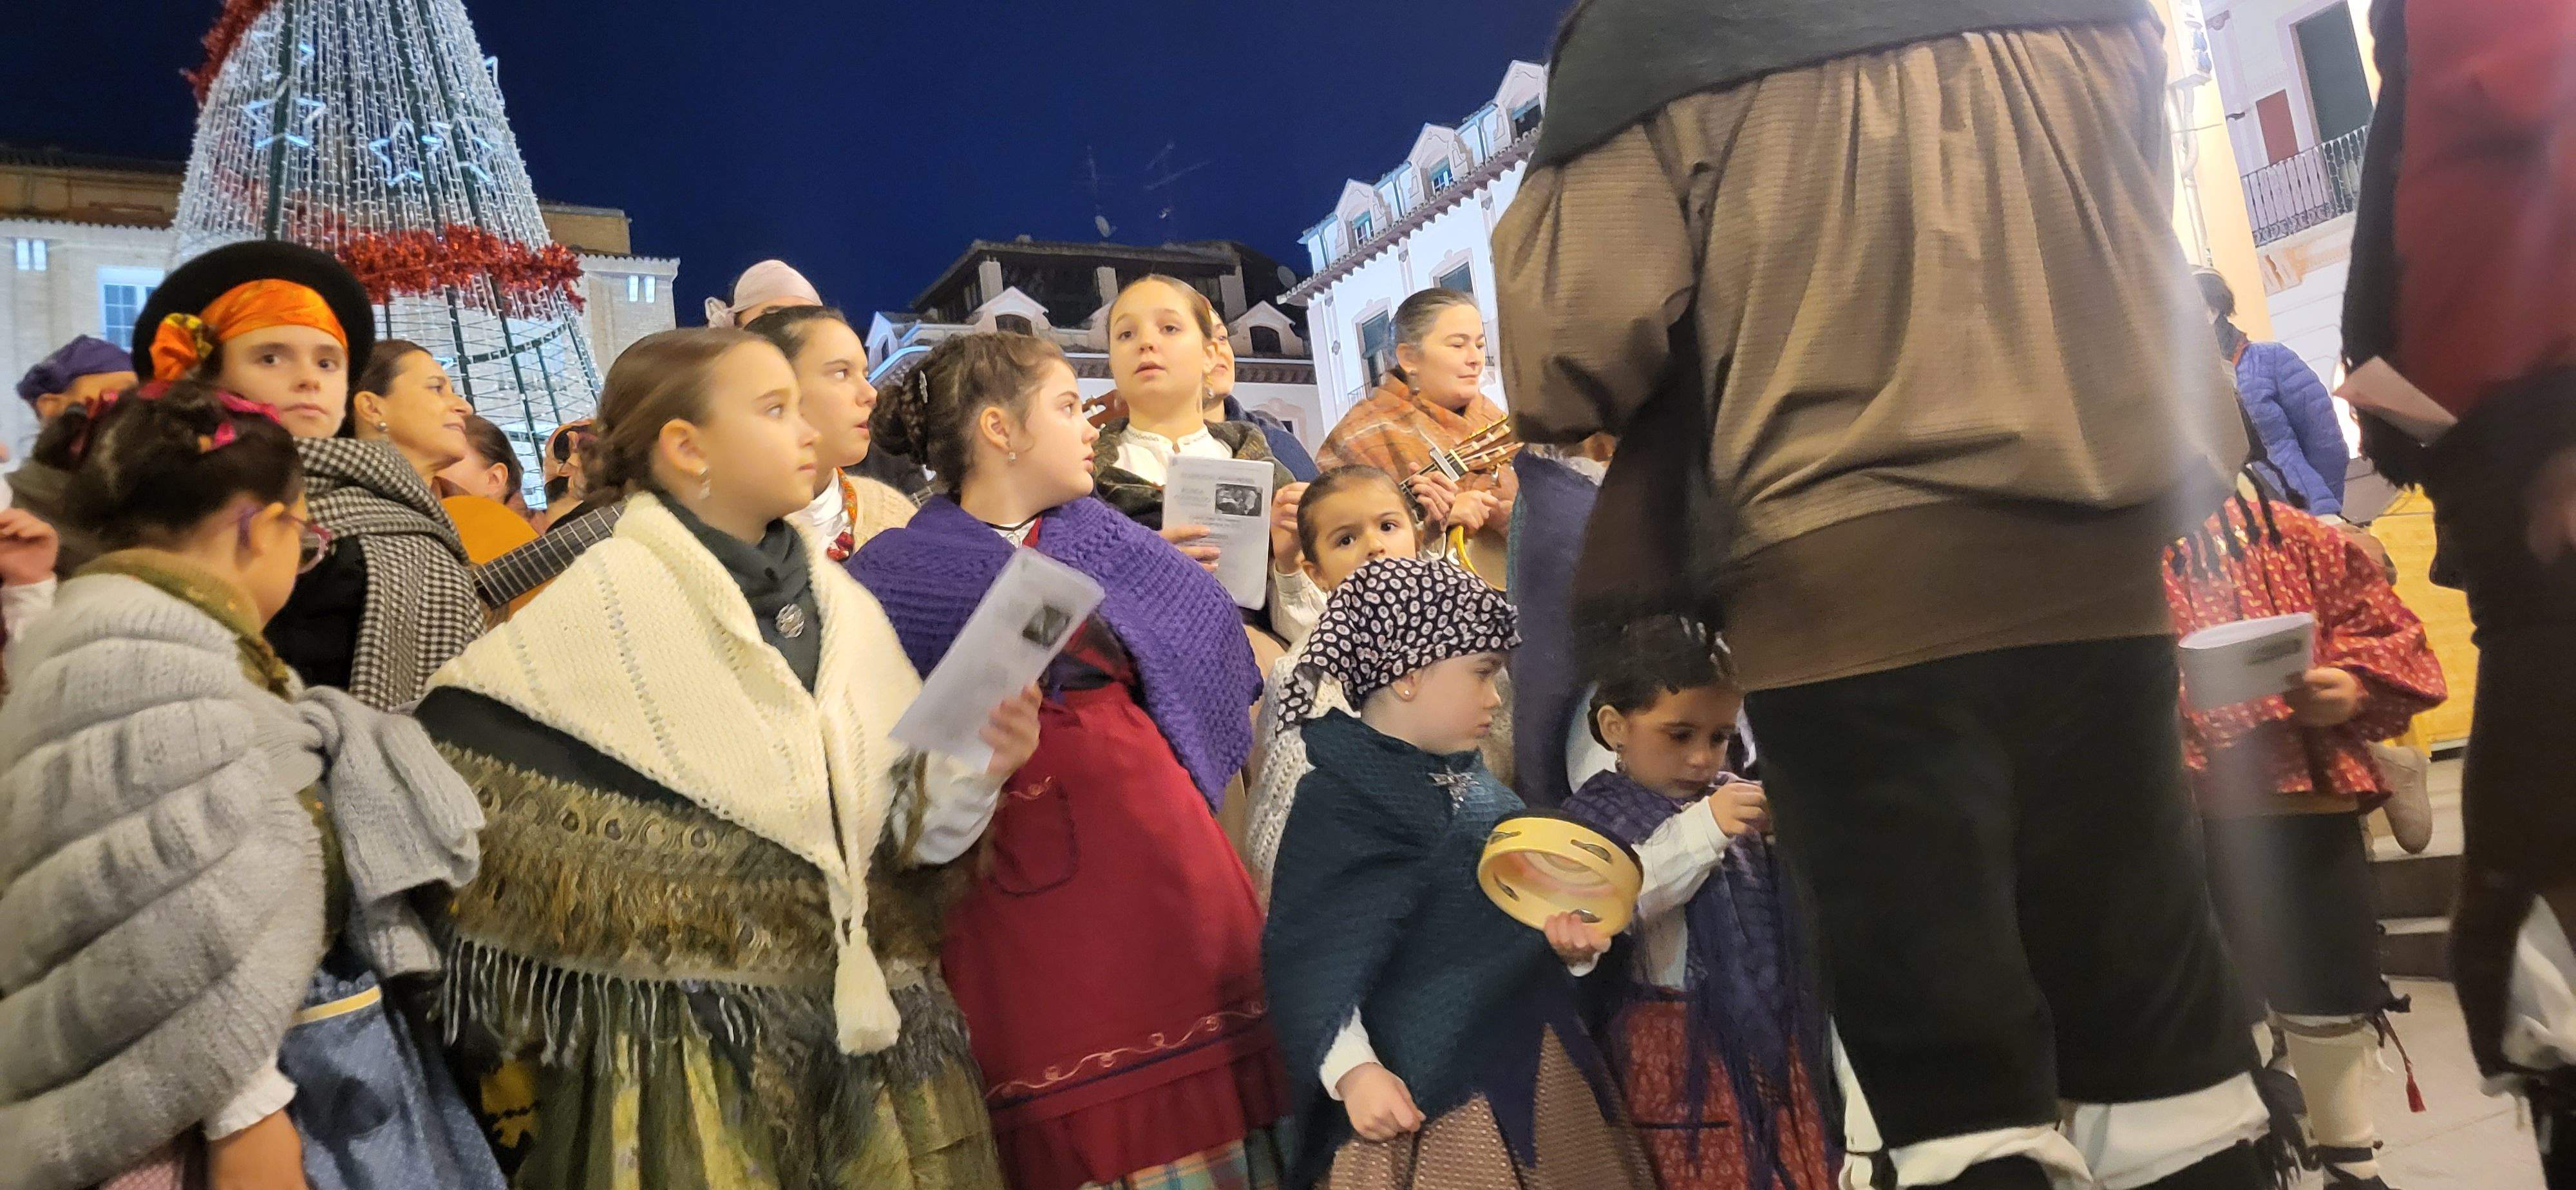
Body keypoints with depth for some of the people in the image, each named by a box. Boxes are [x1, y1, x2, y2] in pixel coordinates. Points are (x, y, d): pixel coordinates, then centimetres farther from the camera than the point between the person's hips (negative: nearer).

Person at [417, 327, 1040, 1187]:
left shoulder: (842, 605, 5)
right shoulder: (602, 604, -11)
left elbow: (902, 828, 8)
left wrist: (973, 767, -13)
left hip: (860, 1025, 5)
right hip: (684, 1055, -5)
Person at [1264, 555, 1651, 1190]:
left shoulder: (1469, 780, 9)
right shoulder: (1340, 798, -16)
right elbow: (1311, 955, -20)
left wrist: (1565, 935, 4)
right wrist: (1352, 1070, -26)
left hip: (1534, 1061, 9)